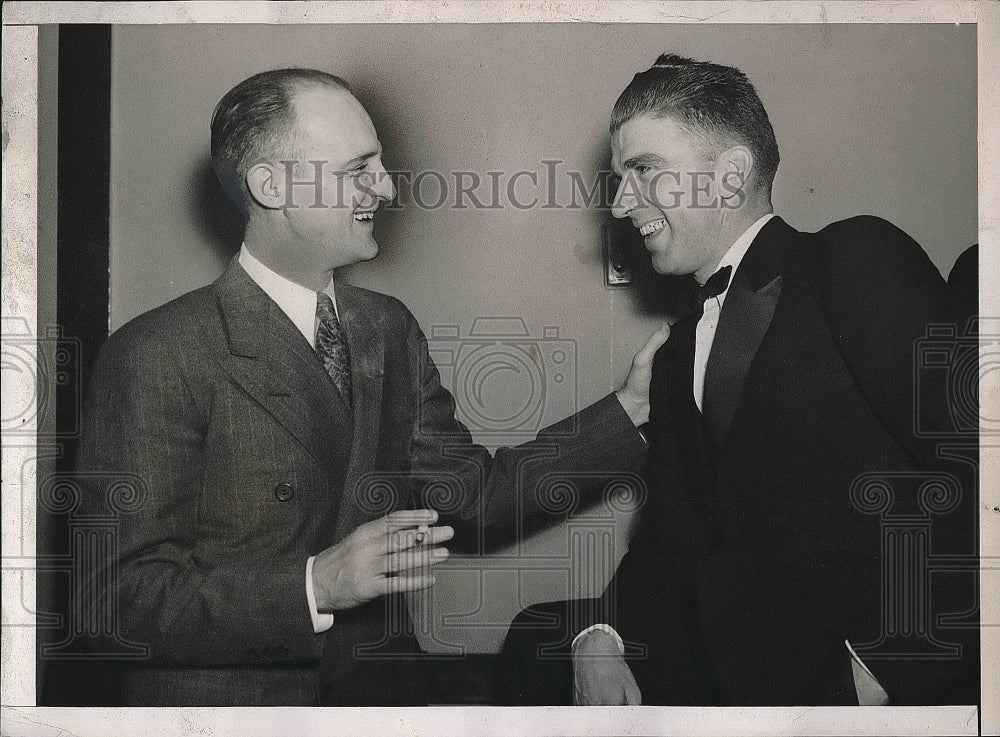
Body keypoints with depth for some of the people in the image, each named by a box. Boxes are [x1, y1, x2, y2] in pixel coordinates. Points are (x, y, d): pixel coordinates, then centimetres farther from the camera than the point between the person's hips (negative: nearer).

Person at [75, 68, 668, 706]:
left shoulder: (391, 330, 5)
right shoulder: (156, 358, -17)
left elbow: (470, 496, 5)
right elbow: (123, 599, -19)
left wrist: (631, 408, 1)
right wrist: (315, 585, -29)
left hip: (382, 690, 6)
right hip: (223, 701, -5)